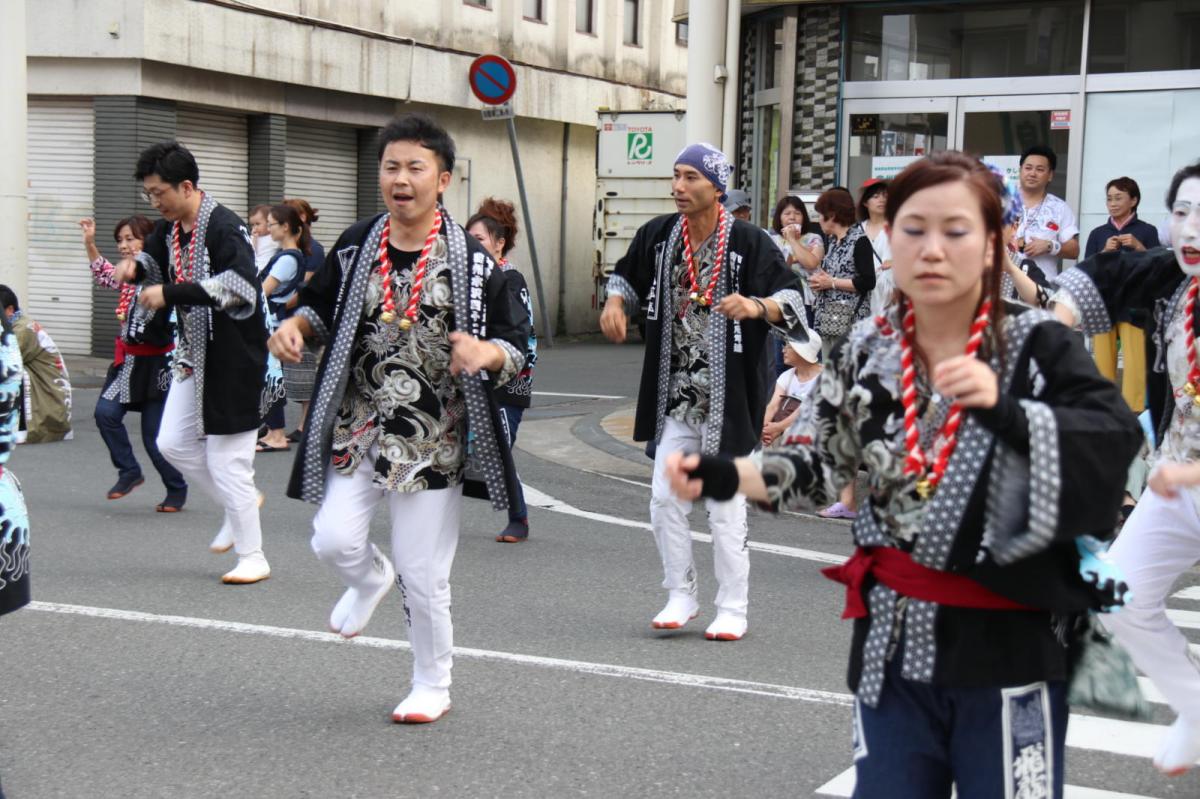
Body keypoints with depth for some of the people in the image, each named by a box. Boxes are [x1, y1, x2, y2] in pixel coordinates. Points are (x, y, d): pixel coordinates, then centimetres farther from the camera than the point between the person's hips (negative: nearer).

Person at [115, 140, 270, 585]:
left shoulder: (223, 227, -21)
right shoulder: (171, 227, 6)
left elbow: (241, 284, -36)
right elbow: (154, 256, 24)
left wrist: (170, 293, -35)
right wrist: (135, 266, -2)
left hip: (233, 357, -9)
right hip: (193, 355, 9)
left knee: (226, 461, -4)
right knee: (173, 443, 12)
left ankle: (252, 558, 9)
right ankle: (240, 505, 30)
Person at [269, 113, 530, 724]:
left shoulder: (471, 261, -7)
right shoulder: (356, 247, 2)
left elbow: (518, 346, -4)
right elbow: (322, 304, 18)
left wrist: (487, 352, -27)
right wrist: (294, 326, -4)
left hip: (432, 441, -3)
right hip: (358, 430, 3)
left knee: (424, 579, 2)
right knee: (334, 541, -12)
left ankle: (432, 686, 25)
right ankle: (370, 579, 27)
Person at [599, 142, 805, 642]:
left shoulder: (748, 243, -10)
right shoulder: (659, 235, 4)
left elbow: (794, 300, -12)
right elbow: (627, 274, 22)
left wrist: (757, 306, -32)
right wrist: (615, 302, 2)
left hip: (728, 400, -5)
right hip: (675, 398, 5)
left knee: (726, 508, 2)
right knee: (664, 499, 5)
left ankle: (732, 609, 14)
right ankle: (681, 596, 22)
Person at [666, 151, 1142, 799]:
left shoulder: (1039, 345, -9)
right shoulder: (863, 353, 2)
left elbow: (1115, 442, -20)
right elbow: (827, 470, 8)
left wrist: (1003, 408, -33)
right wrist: (723, 476, -6)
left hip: (1010, 646, -3)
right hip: (895, 640, 3)